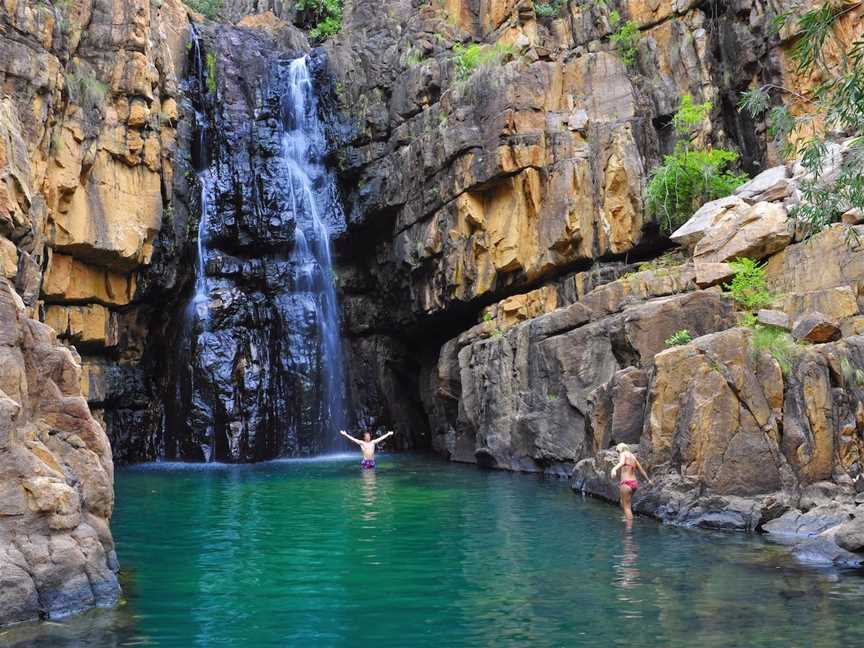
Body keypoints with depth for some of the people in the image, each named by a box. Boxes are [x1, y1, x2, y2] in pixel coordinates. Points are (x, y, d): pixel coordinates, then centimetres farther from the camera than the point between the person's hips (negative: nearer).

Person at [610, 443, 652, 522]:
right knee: (623, 502, 26)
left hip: (626, 483, -7)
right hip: (635, 483, 7)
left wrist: (614, 469, -46)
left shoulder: (623, 454, -3)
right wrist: (648, 479, 45)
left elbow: (622, 462, -27)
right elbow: (641, 469, 30)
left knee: (626, 506, -4)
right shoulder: (633, 456, 18)